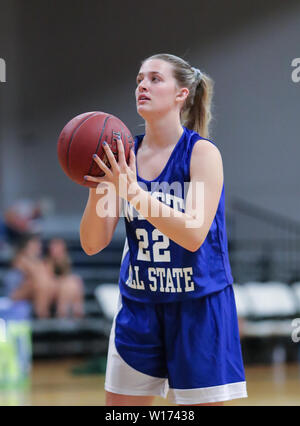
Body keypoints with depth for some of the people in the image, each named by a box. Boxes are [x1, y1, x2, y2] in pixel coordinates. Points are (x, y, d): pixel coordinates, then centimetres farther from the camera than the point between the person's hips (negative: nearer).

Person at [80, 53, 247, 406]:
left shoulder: (202, 152, -9)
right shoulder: (124, 157, 3)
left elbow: (193, 235, -22)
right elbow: (92, 244, 0)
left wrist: (131, 189, -29)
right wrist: (98, 188, -18)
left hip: (198, 306, -4)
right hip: (138, 306, 5)